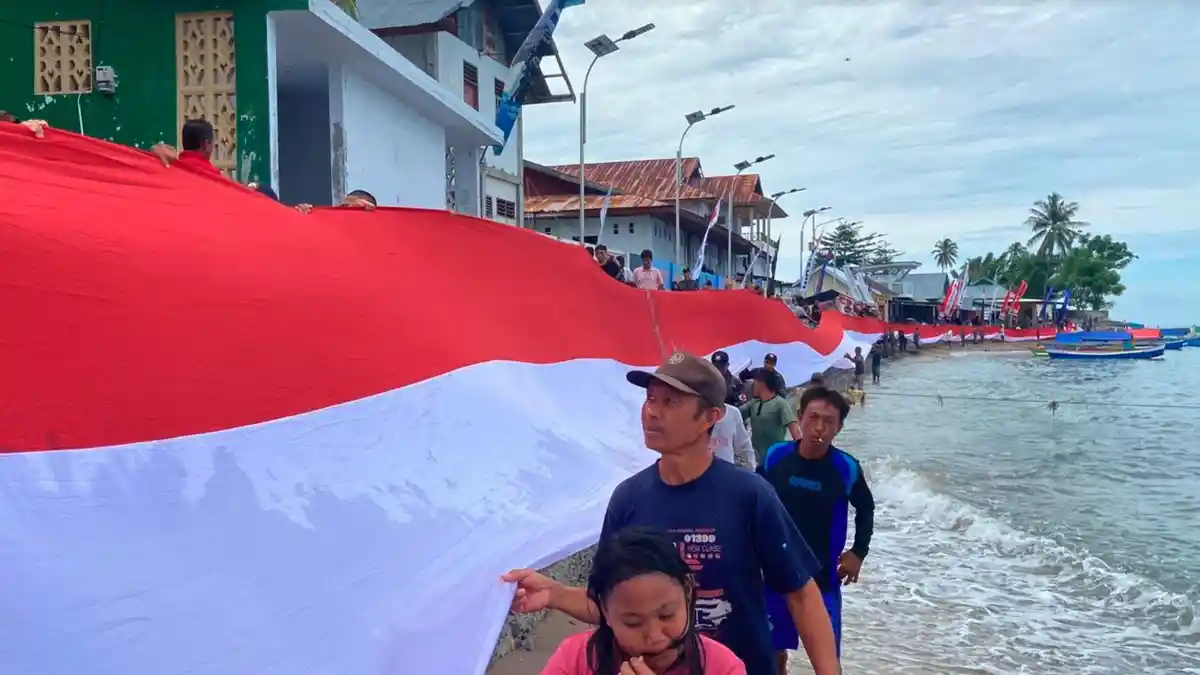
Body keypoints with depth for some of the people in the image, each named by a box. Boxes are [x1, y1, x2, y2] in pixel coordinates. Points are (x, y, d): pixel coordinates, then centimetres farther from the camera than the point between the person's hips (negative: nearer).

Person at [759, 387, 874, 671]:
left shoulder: (846, 468, -14)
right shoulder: (775, 457, -12)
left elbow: (865, 509, 5)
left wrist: (858, 552, -1)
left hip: (822, 577, -1)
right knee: (774, 650, 16)